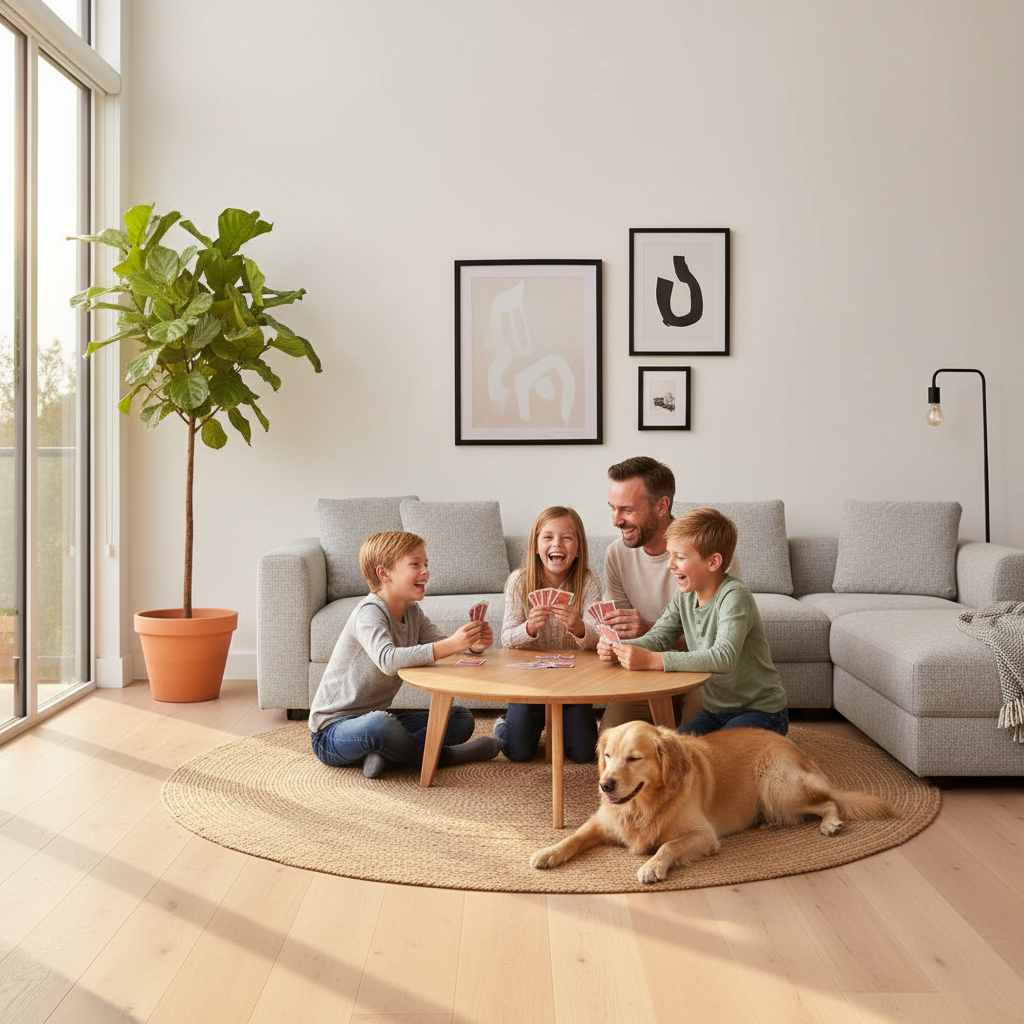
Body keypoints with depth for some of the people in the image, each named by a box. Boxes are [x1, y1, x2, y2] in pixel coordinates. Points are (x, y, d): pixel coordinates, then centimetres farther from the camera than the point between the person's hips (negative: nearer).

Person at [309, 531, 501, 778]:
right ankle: (443, 755, -14)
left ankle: (383, 753, -15)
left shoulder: (412, 612, 7)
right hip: (332, 731, -8)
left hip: (377, 717, 8)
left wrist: (473, 643, -24)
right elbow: (388, 660, -40)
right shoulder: (369, 612, -21)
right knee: (378, 723, -42)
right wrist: (452, 644, -46)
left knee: (462, 718, 2)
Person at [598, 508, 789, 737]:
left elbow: (724, 657, -36)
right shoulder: (686, 594, 1)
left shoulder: (734, 596, -23)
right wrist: (619, 650, -19)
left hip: (761, 711, -7)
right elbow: (658, 638, 3)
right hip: (715, 711, 7)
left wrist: (651, 660, -39)